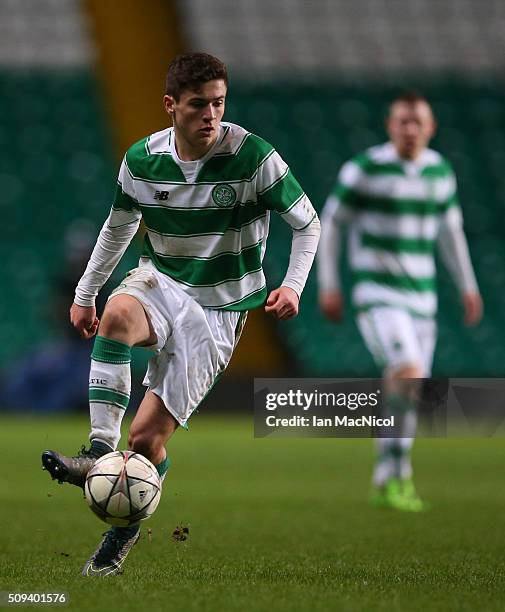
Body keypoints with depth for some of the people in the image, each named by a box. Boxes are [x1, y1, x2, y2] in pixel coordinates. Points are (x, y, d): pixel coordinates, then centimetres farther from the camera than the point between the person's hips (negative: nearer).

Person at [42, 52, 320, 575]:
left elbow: (307, 224, -3)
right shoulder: (142, 159, -5)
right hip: (160, 282, 3)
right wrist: (84, 294, 18)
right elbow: (118, 227, 15)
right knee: (118, 314, -37)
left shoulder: (253, 156, -15)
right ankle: (99, 452, -39)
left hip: (218, 309, -3)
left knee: (147, 437, -10)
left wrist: (292, 285, -18)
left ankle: (124, 530, 15)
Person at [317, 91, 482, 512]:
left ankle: (386, 484, 21)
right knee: (409, 375, -24)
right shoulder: (365, 168, -10)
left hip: (421, 297, 6)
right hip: (376, 294, -6)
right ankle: (398, 474, -12)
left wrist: (468, 286, 17)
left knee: (407, 395, 7)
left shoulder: (439, 170, 7)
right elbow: (330, 222, -2)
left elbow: (450, 228, 21)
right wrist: (328, 285, -4)